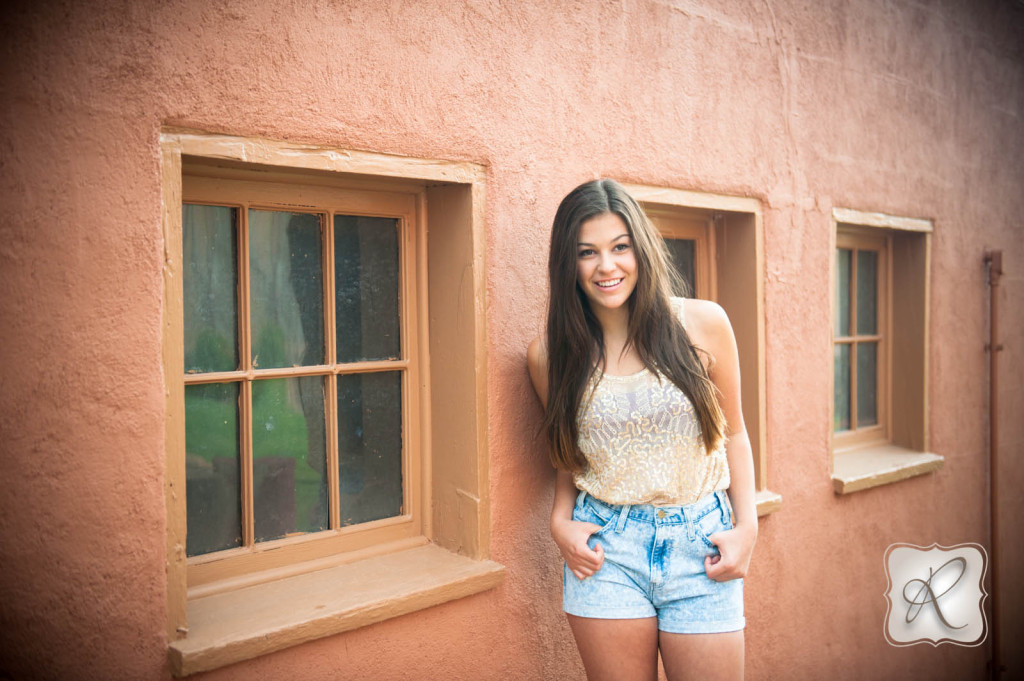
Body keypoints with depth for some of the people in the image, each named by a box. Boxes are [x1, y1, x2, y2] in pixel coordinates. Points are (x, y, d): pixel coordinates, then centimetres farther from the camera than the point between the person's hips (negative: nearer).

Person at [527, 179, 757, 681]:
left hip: (701, 548, 0)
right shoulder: (550, 354, -1)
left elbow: (733, 434, 7)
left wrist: (747, 526, -1)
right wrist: (560, 520, -3)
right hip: (604, 551, 1)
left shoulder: (703, 324, -3)